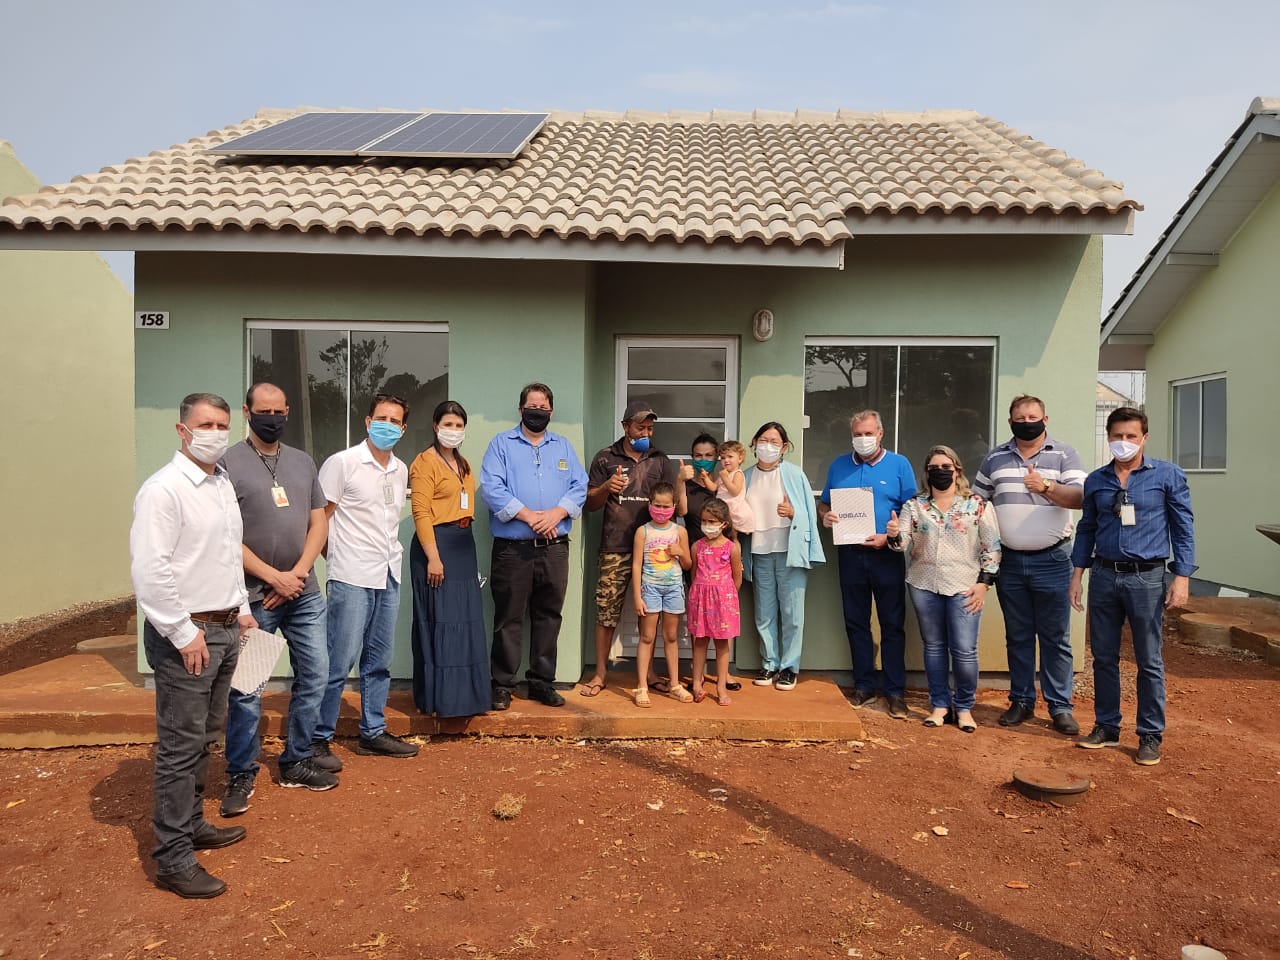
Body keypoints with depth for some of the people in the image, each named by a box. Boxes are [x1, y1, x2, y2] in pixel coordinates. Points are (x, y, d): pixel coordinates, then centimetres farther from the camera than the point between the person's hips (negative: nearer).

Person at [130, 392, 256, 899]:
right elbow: (149, 571, -21)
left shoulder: (223, 483, 11)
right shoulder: (164, 489, -16)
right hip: (185, 634, -8)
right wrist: (185, 633, -19)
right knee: (180, 747, 0)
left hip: (224, 629, 8)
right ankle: (173, 860, 11)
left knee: (205, 738, 18)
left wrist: (240, 608, 18)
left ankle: (192, 823, 34)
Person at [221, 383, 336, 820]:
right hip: (253, 597, -5)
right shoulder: (229, 463, -7)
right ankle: (241, 775, 20)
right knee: (246, 690, 2)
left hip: (304, 593, 5)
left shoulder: (302, 462, 10)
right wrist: (274, 577, -13)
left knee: (314, 676, 10)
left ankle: (297, 760, 26)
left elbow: (318, 522, 9)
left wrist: (299, 572, -5)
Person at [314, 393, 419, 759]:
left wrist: (391, 557, 14)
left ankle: (373, 732, 24)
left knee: (379, 660, 13)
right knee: (340, 661, -3)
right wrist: (338, 558, -5)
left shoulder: (401, 470, 12)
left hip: (389, 577, 6)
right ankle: (318, 737, 11)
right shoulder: (342, 463, -6)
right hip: (352, 578, -6)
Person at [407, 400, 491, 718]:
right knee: (439, 623, -2)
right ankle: (435, 697, 8)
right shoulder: (425, 462, -7)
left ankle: (462, 693, 20)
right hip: (436, 544, -8)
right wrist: (433, 557, -20)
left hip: (463, 546, 8)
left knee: (465, 623, 10)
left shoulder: (463, 464, 17)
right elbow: (421, 513, -15)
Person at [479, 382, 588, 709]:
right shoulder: (501, 443, 4)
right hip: (512, 548, -3)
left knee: (548, 617, 10)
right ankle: (503, 684, 13)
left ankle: (542, 681, 21)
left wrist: (557, 512, -12)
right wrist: (527, 515, -16)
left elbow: (579, 487, 6)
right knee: (508, 618, 2)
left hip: (555, 547, 4)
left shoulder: (564, 447, 16)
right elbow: (491, 488, -8)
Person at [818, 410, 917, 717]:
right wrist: (826, 516, -8)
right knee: (855, 622, 9)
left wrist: (889, 537, -16)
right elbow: (824, 503, 15)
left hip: (886, 555, -3)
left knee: (893, 624, 3)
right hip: (850, 554, 3)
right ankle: (864, 684, 21)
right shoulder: (839, 466, 10)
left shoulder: (899, 465, 1)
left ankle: (894, 691, 12)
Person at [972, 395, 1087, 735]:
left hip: (1052, 561, -3)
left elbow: (1080, 497, -10)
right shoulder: (994, 458, 8)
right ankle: (1022, 701, 22)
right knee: (1018, 637, 11)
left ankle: (1060, 706, 13)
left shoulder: (1064, 454, 0)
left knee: (1056, 638, 3)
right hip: (1009, 561, 3)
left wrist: (1046, 487, -26)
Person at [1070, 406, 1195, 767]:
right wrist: (1078, 574, 9)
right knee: (1104, 657, 10)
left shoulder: (1168, 475, -1)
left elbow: (1183, 527, -1)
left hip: (1146, 578, -3)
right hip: (1104, 577, 3)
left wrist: (1182, 576, -8)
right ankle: (1106, 727, 23)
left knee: (1149, 661, 5)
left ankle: (1151, 736, 18)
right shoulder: (1096, 480, 7)